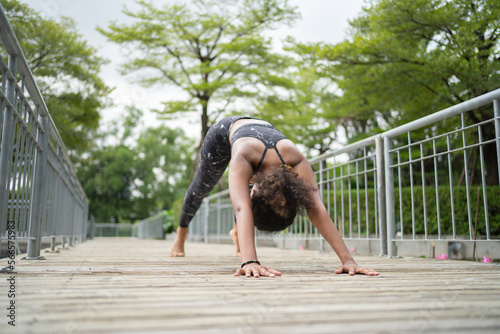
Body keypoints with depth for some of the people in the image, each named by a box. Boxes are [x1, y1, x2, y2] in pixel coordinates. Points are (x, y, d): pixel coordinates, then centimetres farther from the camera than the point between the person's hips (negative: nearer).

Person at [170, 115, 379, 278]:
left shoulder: (296, 160, -44)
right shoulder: (242, 158, -51)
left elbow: (316, 209, -50)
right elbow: (242, 210, -63)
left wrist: (348, 260, -57)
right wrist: (249, 262, -77)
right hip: (226, 132, -1)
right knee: (202, 187, 18)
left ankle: (236, 232, 53)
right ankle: (181, 231, 48)